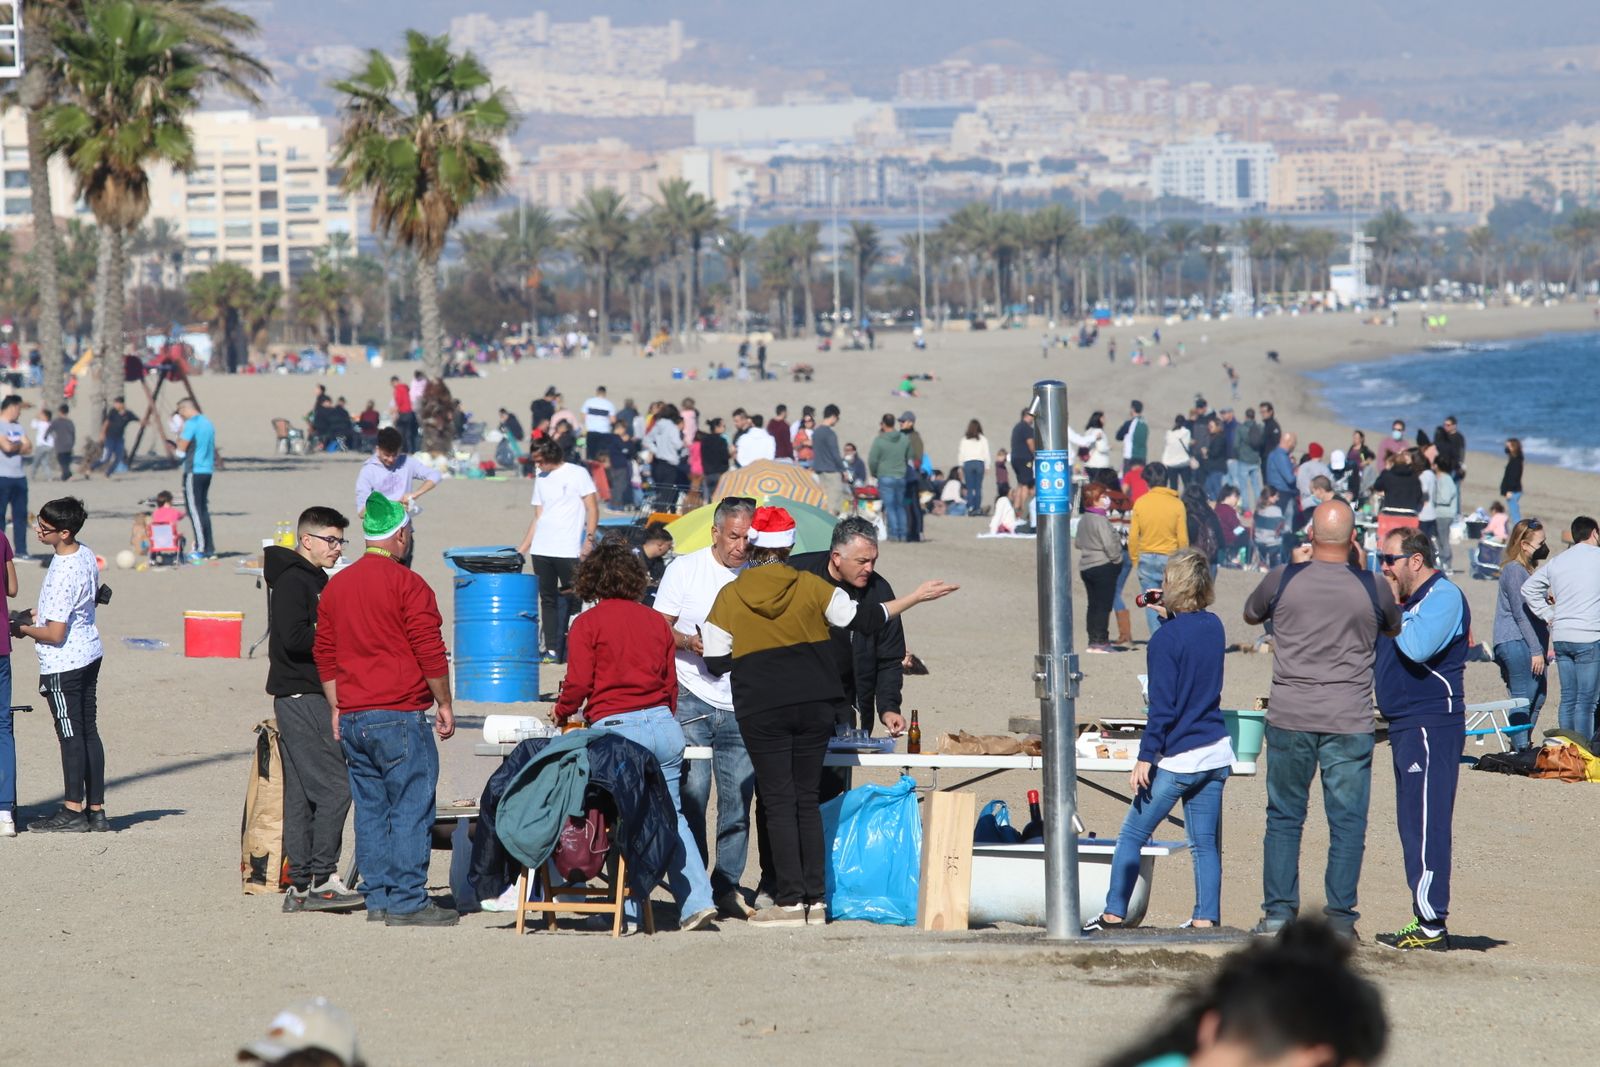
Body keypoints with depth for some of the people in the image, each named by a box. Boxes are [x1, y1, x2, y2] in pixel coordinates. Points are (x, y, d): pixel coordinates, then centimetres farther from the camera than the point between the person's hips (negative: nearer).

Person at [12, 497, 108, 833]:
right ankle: (96, 810, 15)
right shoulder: (86, 554, 0)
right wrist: (39, 614, 14)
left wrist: (23, 629, -7)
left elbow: (55, 634, -25)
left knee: (71, 735, 0)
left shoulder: (62, 574, -26)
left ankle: (74, 811, 8)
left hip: (63, 665, -9)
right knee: (89, 732, 11)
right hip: (90, 654, 9)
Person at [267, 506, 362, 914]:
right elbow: (293, 638, -22)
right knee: (334, 786, -12)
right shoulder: (293, 581, -12)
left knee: (301, 794, 10)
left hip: (309, 697, 11)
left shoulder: (314, 579, 20)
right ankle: (323, 879, -11)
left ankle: (301, 887, 11)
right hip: (301, 697, -11)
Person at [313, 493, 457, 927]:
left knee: (370, 808, 10)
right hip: (400, 717, -7)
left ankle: (377, 897, 11)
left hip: (352, 717, 7)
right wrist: (445, 704, 0)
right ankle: (407, 902, -6)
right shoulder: (407, 584, -9)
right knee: (411, 808, -4)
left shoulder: (335, 585, 12)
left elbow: (324, 654, 16)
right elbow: (430, 651, -10)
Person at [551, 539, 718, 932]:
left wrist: (560, 713, 14)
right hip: (664, 724, 4)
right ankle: (696, 899, 1)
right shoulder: (655, 621, 12)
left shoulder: (588, 623, -2)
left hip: (615, 728, -4)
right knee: (671, 815, 11)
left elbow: (578, 683, -6)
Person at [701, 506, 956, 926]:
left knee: (779, 801, 0)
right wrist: (916, 597, 13)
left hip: (762, 711, -2)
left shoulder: (730, 597, -3)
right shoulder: (809, 587, -1)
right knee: (807, 799, 9)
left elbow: (716, 662, -2)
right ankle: (814, 899, 7)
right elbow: (862, 621, 3)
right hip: (815, 707, 2)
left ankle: (790, 901, -5)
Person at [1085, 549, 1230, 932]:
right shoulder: (1214, 626, 5)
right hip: (1217, 752, 6)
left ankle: (1114, 915, 6)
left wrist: (1145, 759, -12)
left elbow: (1162, 708, -16)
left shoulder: (1166, 639, -14)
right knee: (1205, 843, 8)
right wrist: (1172, 615, 24)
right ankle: (1206, 919, 4)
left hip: (1178, 757, -6)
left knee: (1131, 837, 5)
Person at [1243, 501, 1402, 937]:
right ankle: (1340, 915, 3)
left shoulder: (1283, 579, -4)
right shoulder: (1373, 588, -4)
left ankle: (1278, 911, 9)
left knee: (1283, 818, 11)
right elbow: (1394, 628, 18)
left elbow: (1250, 614, 17)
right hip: (1349, 721, -1)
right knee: (1347, 821, 5)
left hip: (1289, 718, 1)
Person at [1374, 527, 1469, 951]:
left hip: (1432, 725, -10)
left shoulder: (1444, 597, -11)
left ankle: (1431, 924, -13)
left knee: (1426, 824, -12)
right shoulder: (1410, 601, 19)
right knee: (1414, 825, 11)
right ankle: (1426, 920, 15)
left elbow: (1417, 647, -26)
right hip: (1407, 726, 10)